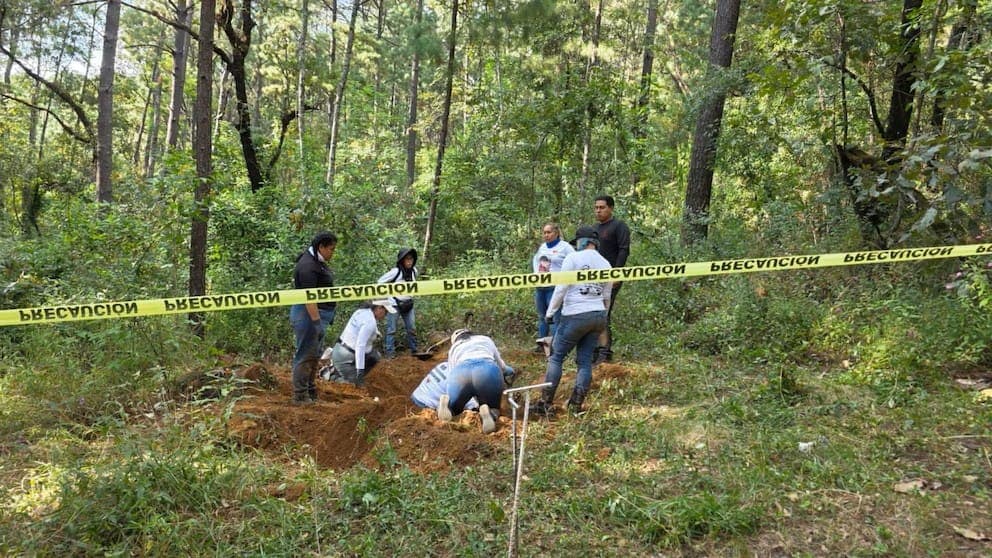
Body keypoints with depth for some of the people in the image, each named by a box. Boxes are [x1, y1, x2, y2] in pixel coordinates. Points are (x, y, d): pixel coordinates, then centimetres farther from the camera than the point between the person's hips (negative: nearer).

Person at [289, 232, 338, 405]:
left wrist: (327, 317, 23)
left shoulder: (318, 262, 14)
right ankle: (300, 396, 1)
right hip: (308, 314, -11)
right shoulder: (308, 265, -19)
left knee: (314, 356, 17)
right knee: (305, 356, -5)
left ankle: (311, 393, 27)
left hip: (318, 314, 11)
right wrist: (316, 321, -27)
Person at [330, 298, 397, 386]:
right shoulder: (370, 322, -24)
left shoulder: (364, 311, 3)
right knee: (357, 385, -1)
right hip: (345, 357, -9)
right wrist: (360, 370, -29)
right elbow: (360, 346, -29)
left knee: (376, 356, 14)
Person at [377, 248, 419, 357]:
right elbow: (380, 281, -10)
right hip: (395, 303, -5)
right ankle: (390, 352, 6)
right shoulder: (395, 271, -19)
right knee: (391, 329, 0)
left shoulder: (414, 270, -1)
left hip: (408, 304, 5)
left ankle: (414, 349, 23)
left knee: (411, 328, 11)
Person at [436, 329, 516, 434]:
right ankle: (488, 413, -17)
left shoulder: (453, 349, 37)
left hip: (459, 373, 1)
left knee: (453, 408, 25)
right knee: (493, 409, 19)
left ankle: (446, 403, -11)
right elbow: (503, 368, 39)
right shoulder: (486, 340, 38)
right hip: (488, 371, -1)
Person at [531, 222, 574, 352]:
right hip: (540, 287, 7)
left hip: (555, 287, -7)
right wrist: (536, 272, 15)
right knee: (542, 316, 12)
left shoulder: (565, 247, -6)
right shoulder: (542, 247, 15)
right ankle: (541, 345, 20)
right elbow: (535, 261, 30)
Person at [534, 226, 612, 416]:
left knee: (556, 357, 4)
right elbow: (606, 297, 16)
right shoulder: (606, 264, 10)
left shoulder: (573, 258, -6)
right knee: (585, 360, 9)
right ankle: (576, 405, 10)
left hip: (575, 315, -5)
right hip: (598, 316, 5)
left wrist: (550, 312, 1)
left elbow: (561, 289, -9)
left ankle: (546, 403, 3)